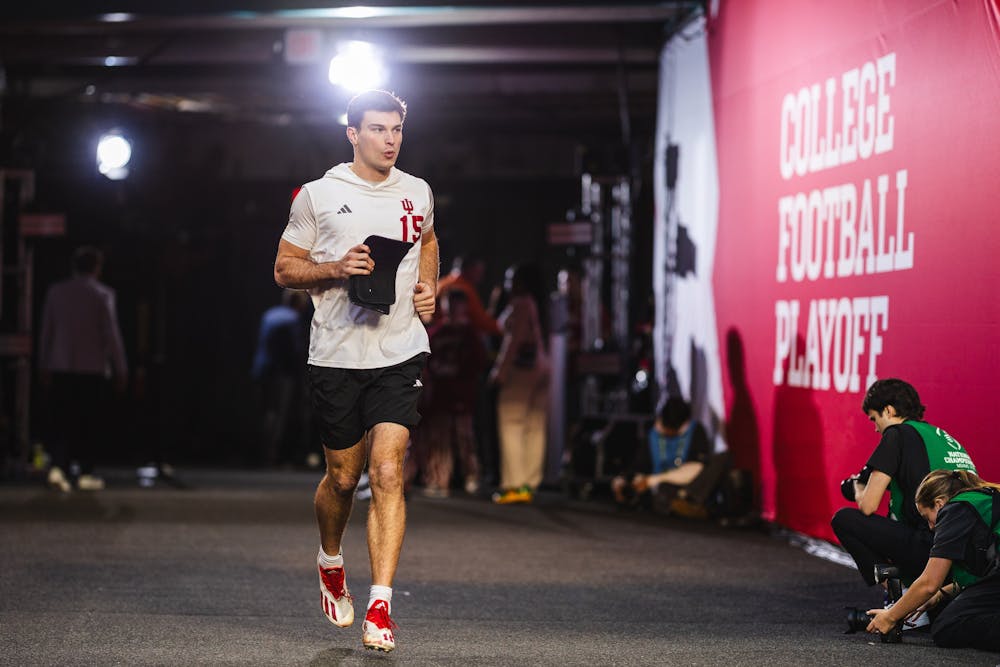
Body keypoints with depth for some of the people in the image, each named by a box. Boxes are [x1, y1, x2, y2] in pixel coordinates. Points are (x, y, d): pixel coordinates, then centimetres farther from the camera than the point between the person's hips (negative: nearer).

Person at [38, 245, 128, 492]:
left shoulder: (56, 292, 4)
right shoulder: (102, 295, -8)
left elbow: (46, 332, 8)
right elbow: (112, 335, -7)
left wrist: (44, 367, 16)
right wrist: (121, 370, 0)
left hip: (61, 369, 3)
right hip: (95, 369, -3)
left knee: (62, 423, 8)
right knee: (91, 424, 7)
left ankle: (58, 467, -9)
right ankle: (85, 474, 8)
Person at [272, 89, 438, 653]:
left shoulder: (418, 193, 9)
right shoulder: (319, 195, 0)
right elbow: (285, 268, 4)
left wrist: (429, 288, 11)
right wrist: (337, 268, -13)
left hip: (401, 354, 1)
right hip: (337, 356, -1)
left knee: (388, 473, -12)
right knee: (343, 476, 8)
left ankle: (381, 608, -13)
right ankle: (331, 561, 41)